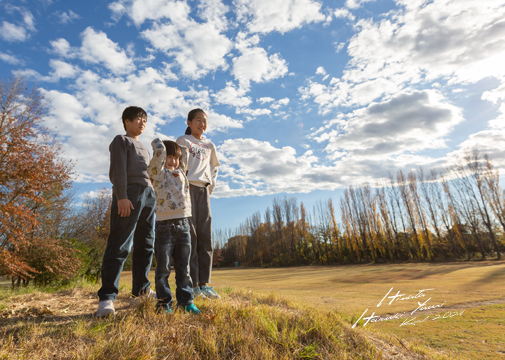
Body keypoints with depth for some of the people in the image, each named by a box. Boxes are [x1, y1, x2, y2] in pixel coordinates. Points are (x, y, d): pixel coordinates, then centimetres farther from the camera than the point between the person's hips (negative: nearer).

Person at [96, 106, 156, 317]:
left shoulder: (144, 149, 31)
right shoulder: (121, 140, 9)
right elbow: (118, 170, -6)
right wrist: (121, 196, -18)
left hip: (148, 194, 7)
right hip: (130, 192, -7)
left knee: (145, 245, 6)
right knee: (120, 245, -12)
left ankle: (141, 289, 14)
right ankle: (107, 297, -8)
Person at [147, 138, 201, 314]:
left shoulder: (181, 171, 17)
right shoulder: (157, 172, 2)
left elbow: (185, 152, 27)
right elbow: (160, 150, -6)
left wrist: (178, 146, 33)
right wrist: (156, 141, 12)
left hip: (183, 224, 5)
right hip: (164, 225, -4)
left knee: (184, 267, 10)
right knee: (163, 268, 4)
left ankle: (186, 301, 20)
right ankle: (164, 303, 17)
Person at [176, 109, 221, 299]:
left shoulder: (209, 145, 20)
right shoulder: (182, 141, 8)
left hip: (203, 190, 5)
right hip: (186, 188, -4)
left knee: (205, 236, -1)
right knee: (189, 235, -7)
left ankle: (204, 284, 5)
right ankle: (192, 285, -3)